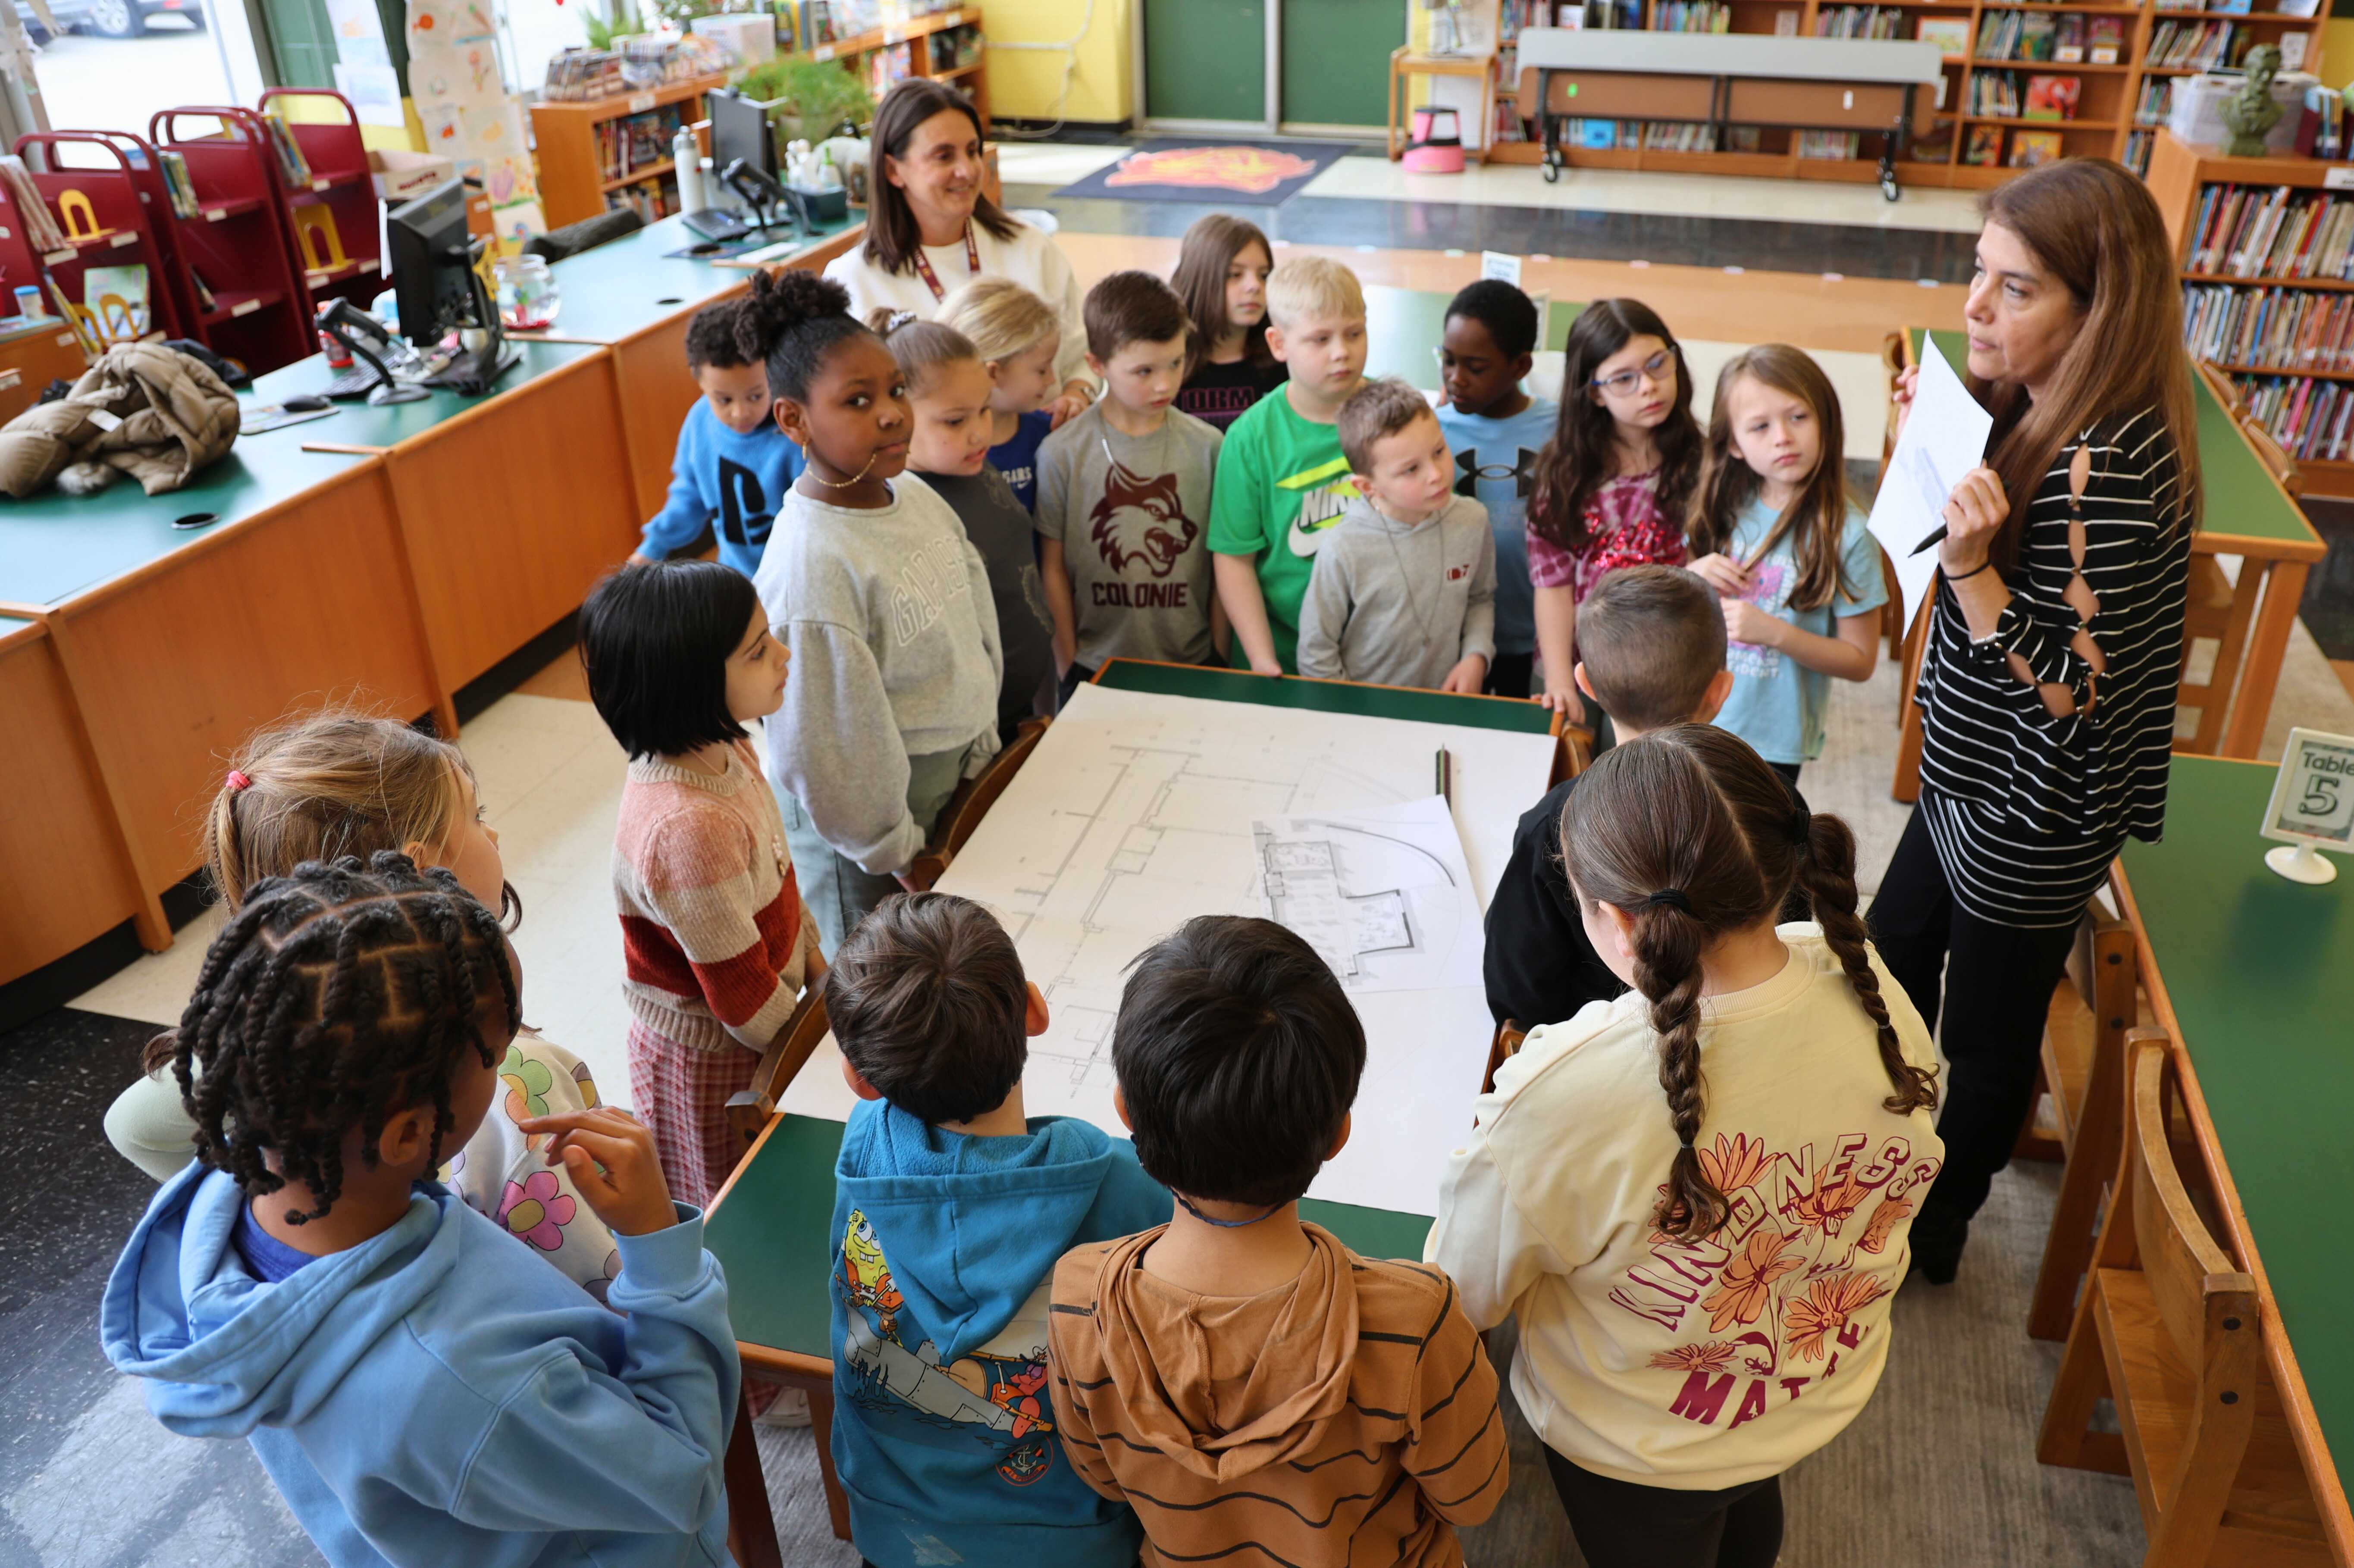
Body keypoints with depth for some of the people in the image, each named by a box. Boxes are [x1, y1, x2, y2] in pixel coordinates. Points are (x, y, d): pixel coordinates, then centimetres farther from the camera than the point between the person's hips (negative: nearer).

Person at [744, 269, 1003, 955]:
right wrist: (894, 850, -13)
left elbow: (975, 612, 9)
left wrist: (981, 746, 11)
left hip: (956, 777, 7)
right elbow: (826, 748, -23)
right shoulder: (812, 567, -29)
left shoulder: (915, 494, -4)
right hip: (873, 807, -7)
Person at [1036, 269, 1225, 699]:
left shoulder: (1205, 447, -4)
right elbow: (1053, 570, -2)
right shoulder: (1063, 453, -9)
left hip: (1192, 664, 1)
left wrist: (1221, 661, 4)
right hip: (1096, 670, -1)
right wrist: (1069, 668, 0)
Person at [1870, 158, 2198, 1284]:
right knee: (1892, 958, 26)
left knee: (1984, 1039, 13)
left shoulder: (2104, 471, -31)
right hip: (1973, 779, 10)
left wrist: (1970, 567, -37)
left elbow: (2073, 692, -28)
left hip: (2032, 820, -9)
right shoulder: (2042, 414, -3)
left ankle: (1929, 1234, 37)